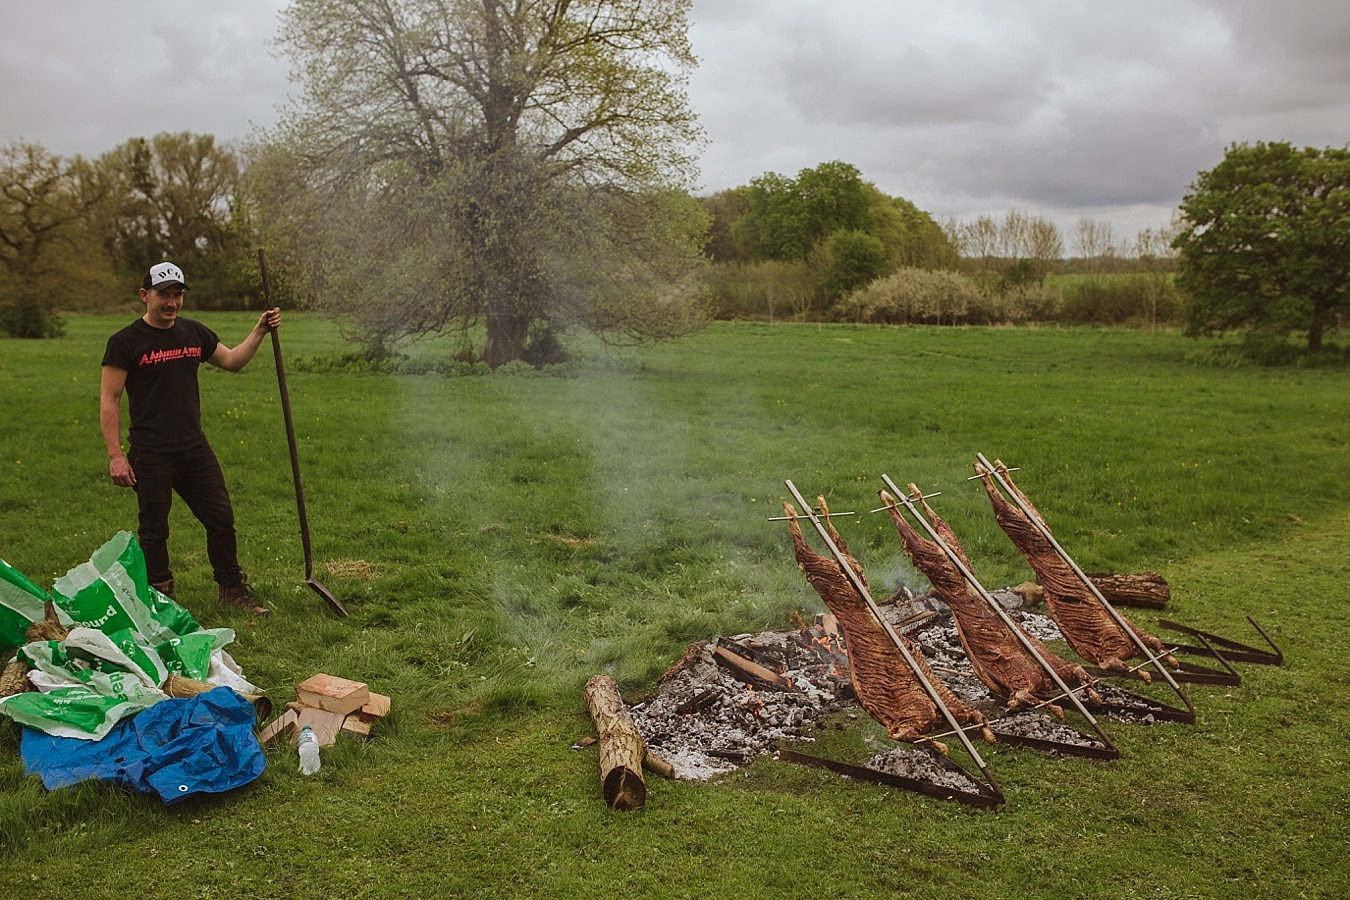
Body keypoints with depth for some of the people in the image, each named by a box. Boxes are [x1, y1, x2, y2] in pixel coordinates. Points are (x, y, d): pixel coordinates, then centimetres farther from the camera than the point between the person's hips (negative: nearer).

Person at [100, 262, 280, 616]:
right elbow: (109, 401, -9)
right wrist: (115, 455, -15)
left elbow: (232, 361, 22)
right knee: (154, 530, 6)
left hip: (195, 447, 5)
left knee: (222, 520, 8)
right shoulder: (126, 342, -8)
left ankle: (233, 590, 21)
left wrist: (259, 331, 7)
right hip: (151, 454, -5)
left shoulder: (194, 333, 9)